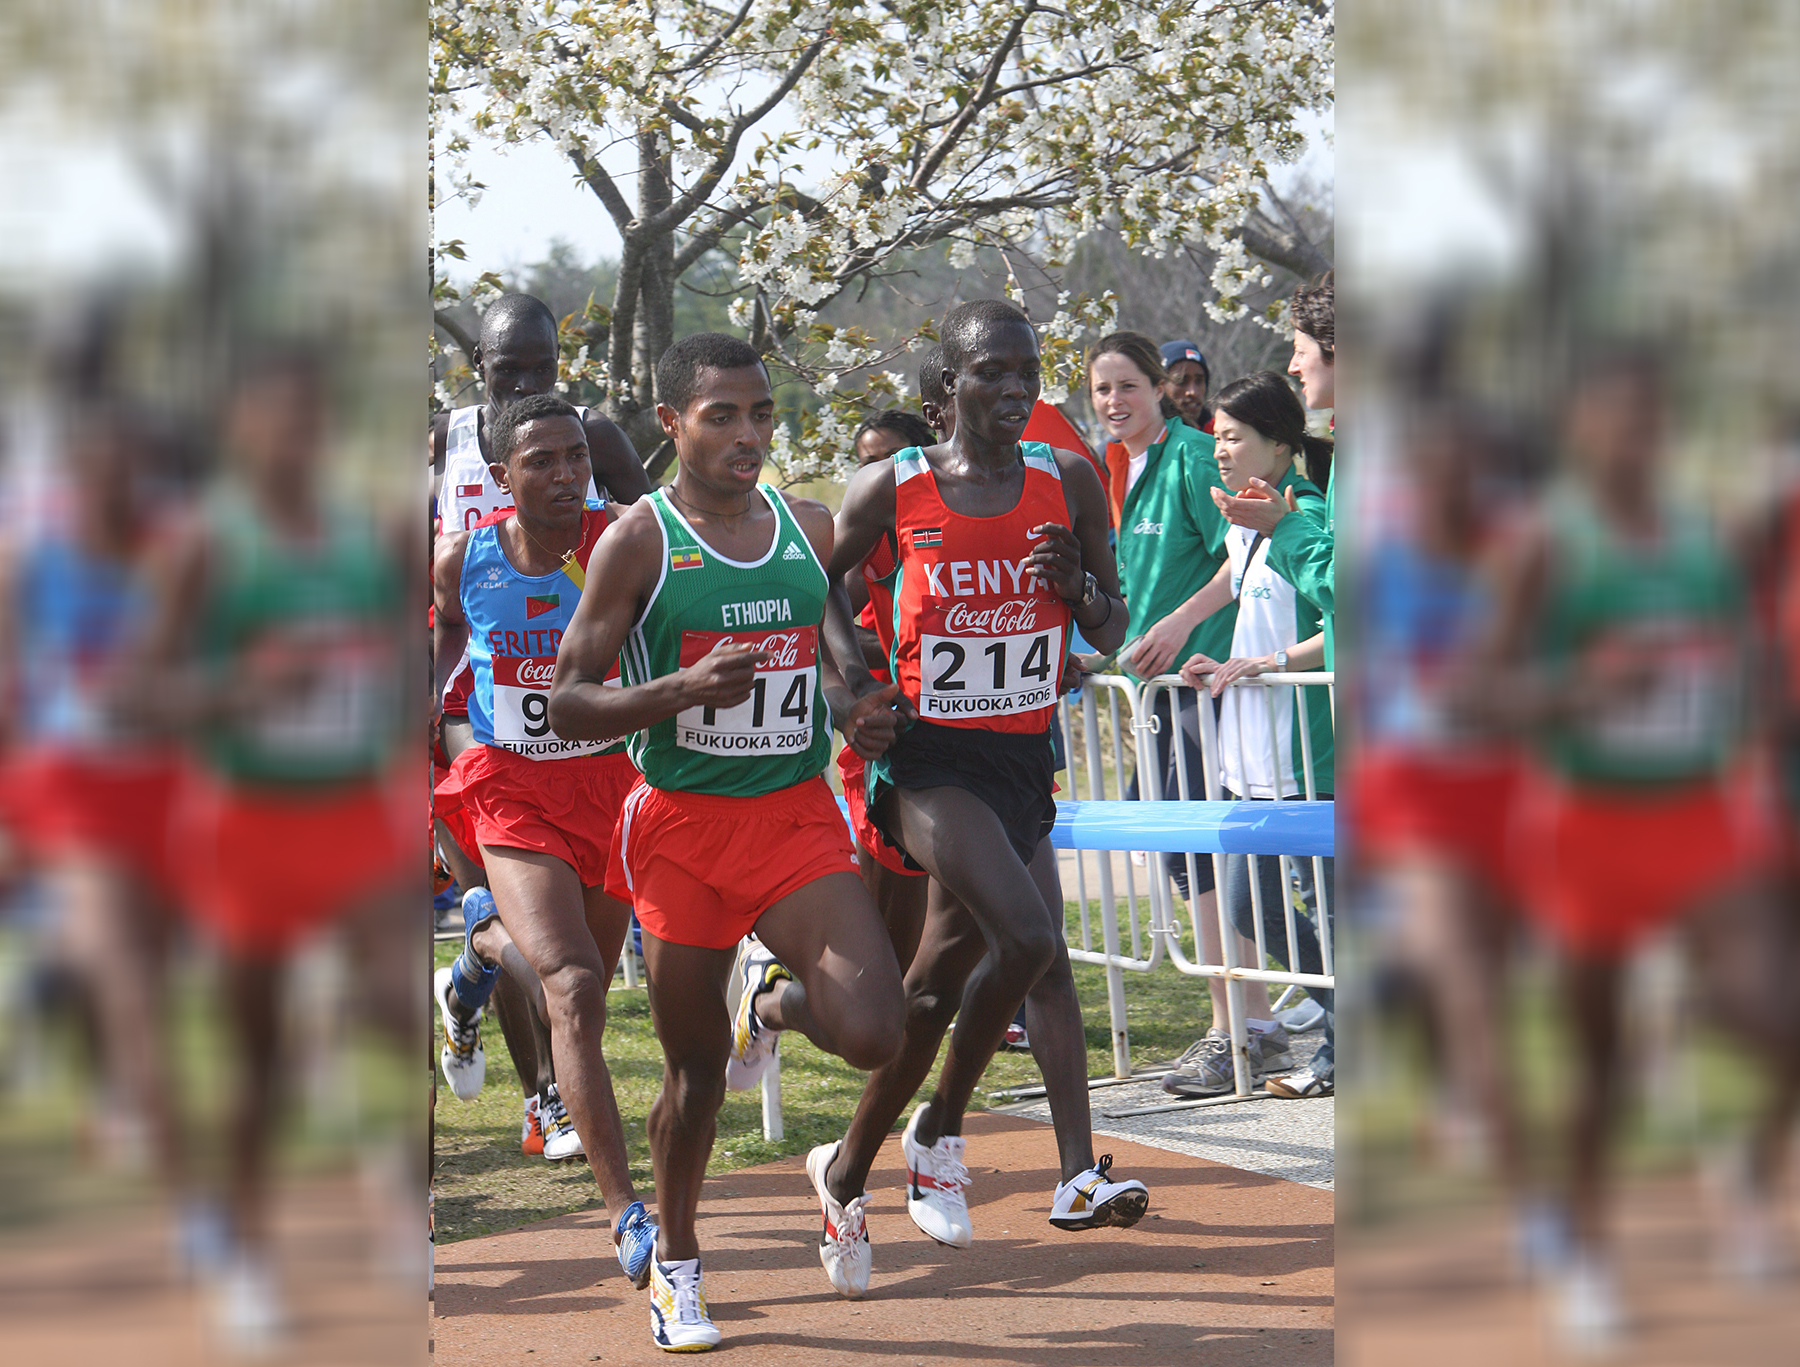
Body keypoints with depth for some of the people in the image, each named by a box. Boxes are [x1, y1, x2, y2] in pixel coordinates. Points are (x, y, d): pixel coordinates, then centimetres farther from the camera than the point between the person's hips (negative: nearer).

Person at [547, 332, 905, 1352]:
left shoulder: (814, 530, 6)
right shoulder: (639, 541, -7)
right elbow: (570, 703, -8)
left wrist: (865, 717, -1)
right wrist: (684, 688, -24)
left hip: (798, 814, 2)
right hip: (681, 820, -2)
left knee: (873, 1034, -16)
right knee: (696, 1067, 8)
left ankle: (776, 998, 20)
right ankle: (677, 1267, 30)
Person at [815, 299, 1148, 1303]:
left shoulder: (1068, 484, 2)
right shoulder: (895, 490, -6)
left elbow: (1114, 635, 9)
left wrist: (1078, 585, -12)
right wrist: (858, 675, -2)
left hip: (1023, 762, 4)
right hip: (929, 758, -4)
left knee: (938, 988, 9)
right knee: (1028, 938, -23)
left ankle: (848, 1174, 27)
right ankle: (941, 1131, -4)